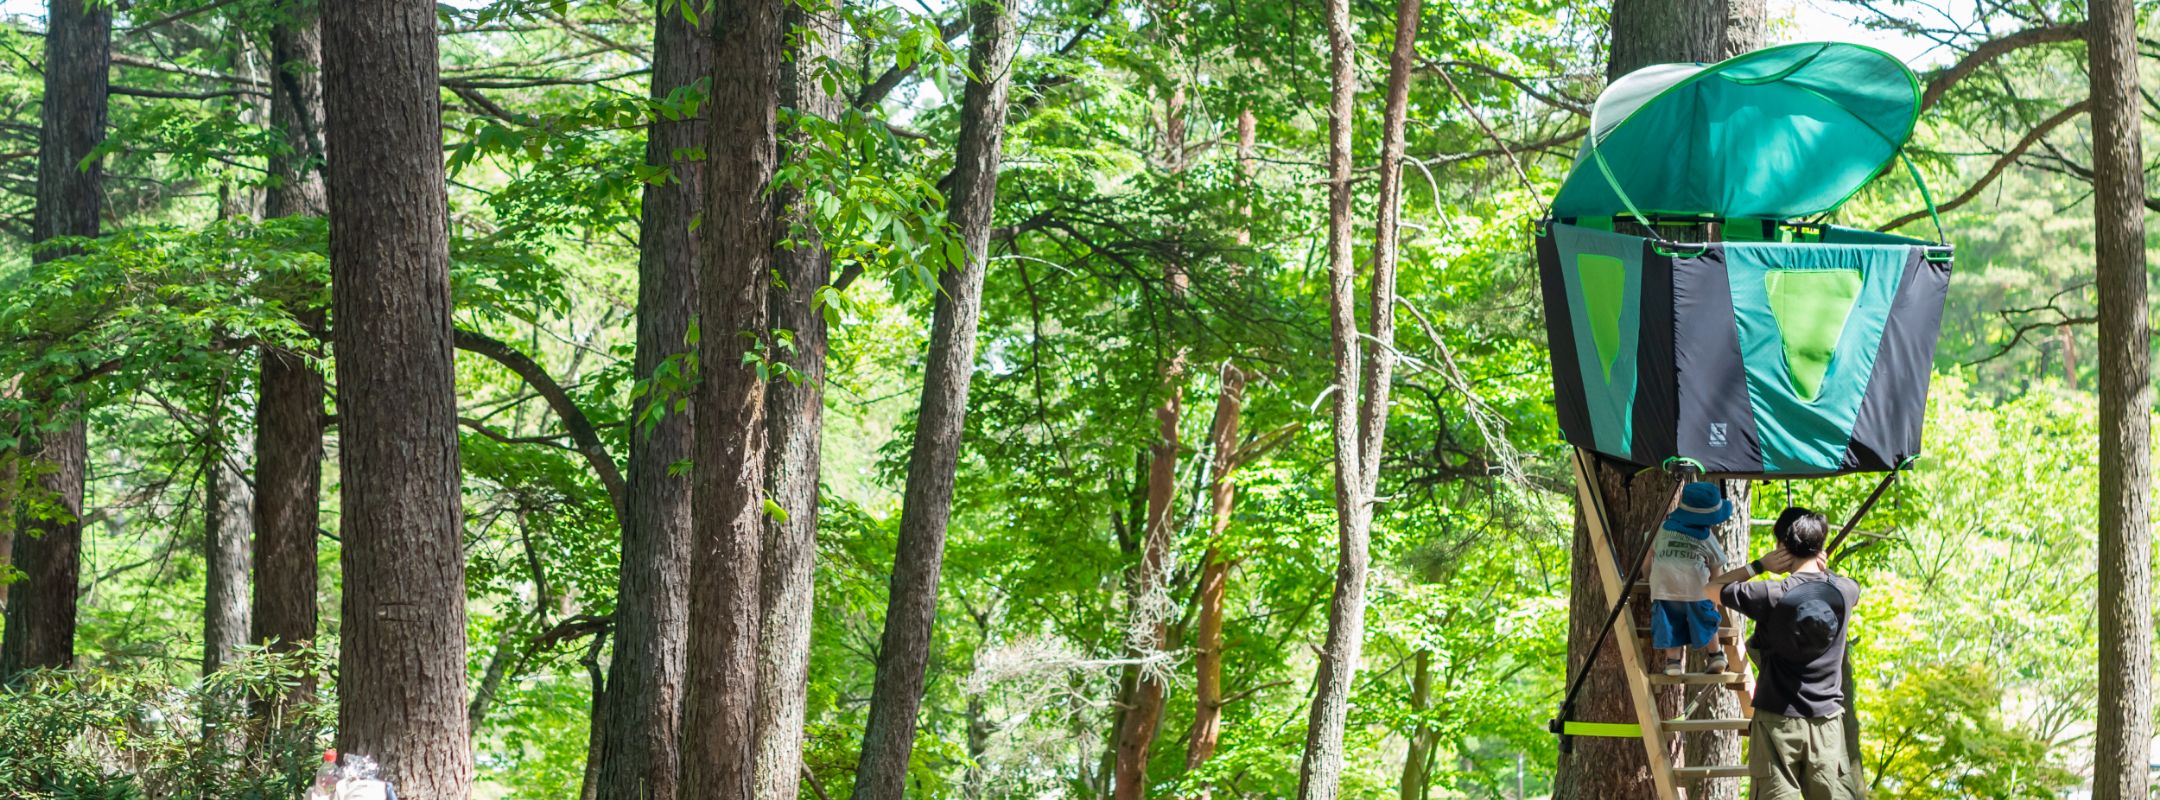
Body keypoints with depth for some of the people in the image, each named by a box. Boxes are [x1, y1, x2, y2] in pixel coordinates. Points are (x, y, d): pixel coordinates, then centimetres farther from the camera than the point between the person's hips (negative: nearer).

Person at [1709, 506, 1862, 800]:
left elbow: (1711, 588, 6)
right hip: (1827, 720, 3)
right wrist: (1824, 567, 17)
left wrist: (1758, 565, 3)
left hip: (1778, 720, -3)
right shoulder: (1845, 591, 2)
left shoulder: (1771, 596, -11)